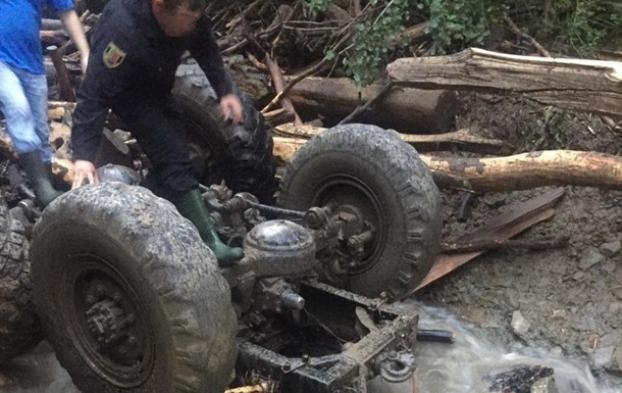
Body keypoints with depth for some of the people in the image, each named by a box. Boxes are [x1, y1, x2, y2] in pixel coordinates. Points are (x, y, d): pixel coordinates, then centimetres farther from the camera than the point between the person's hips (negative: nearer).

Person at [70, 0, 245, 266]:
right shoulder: (123, 30, -42)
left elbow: (205, 47, -4)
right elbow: (95, 94, -40)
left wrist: (225, 91, -14)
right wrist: (84, 155, -44)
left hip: (158, 81, 8)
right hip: (128, 89, -7)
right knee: (174, 159, -18)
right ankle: (208, 244, -18)